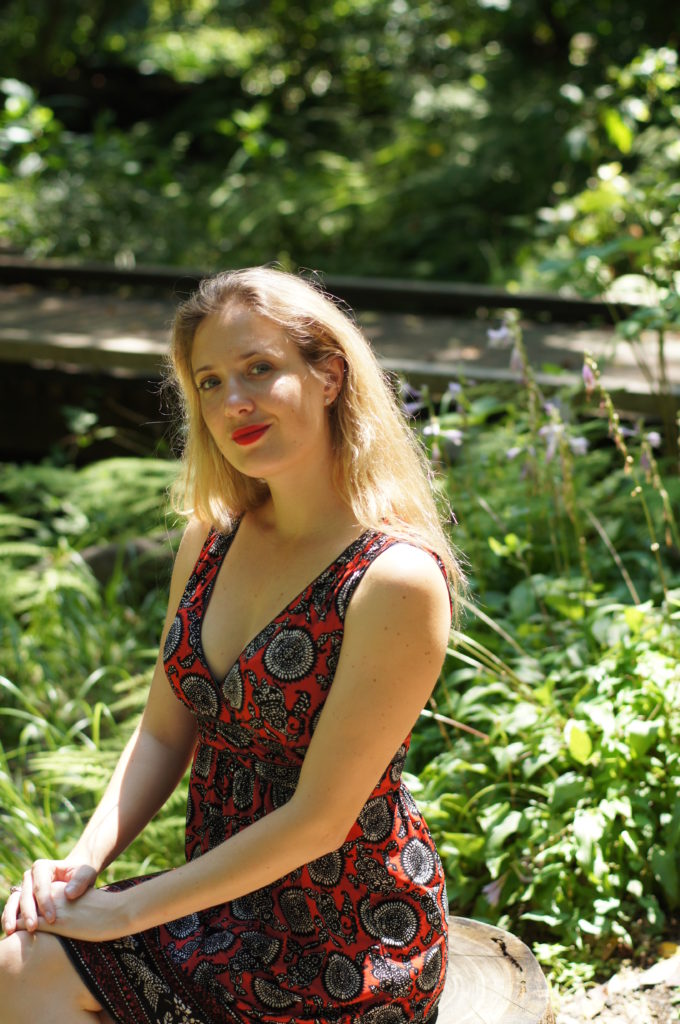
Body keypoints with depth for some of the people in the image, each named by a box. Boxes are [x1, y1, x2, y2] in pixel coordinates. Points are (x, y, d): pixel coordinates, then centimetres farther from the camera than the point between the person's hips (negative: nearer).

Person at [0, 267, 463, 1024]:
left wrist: (127, 911, -16)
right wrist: (84, 863, -8)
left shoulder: (397, 579, -20)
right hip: (229, 897, 6)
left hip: (343, 946, -6)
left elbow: (319, 818, -19)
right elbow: (164, 732, 8)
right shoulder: (211, 540, 3)